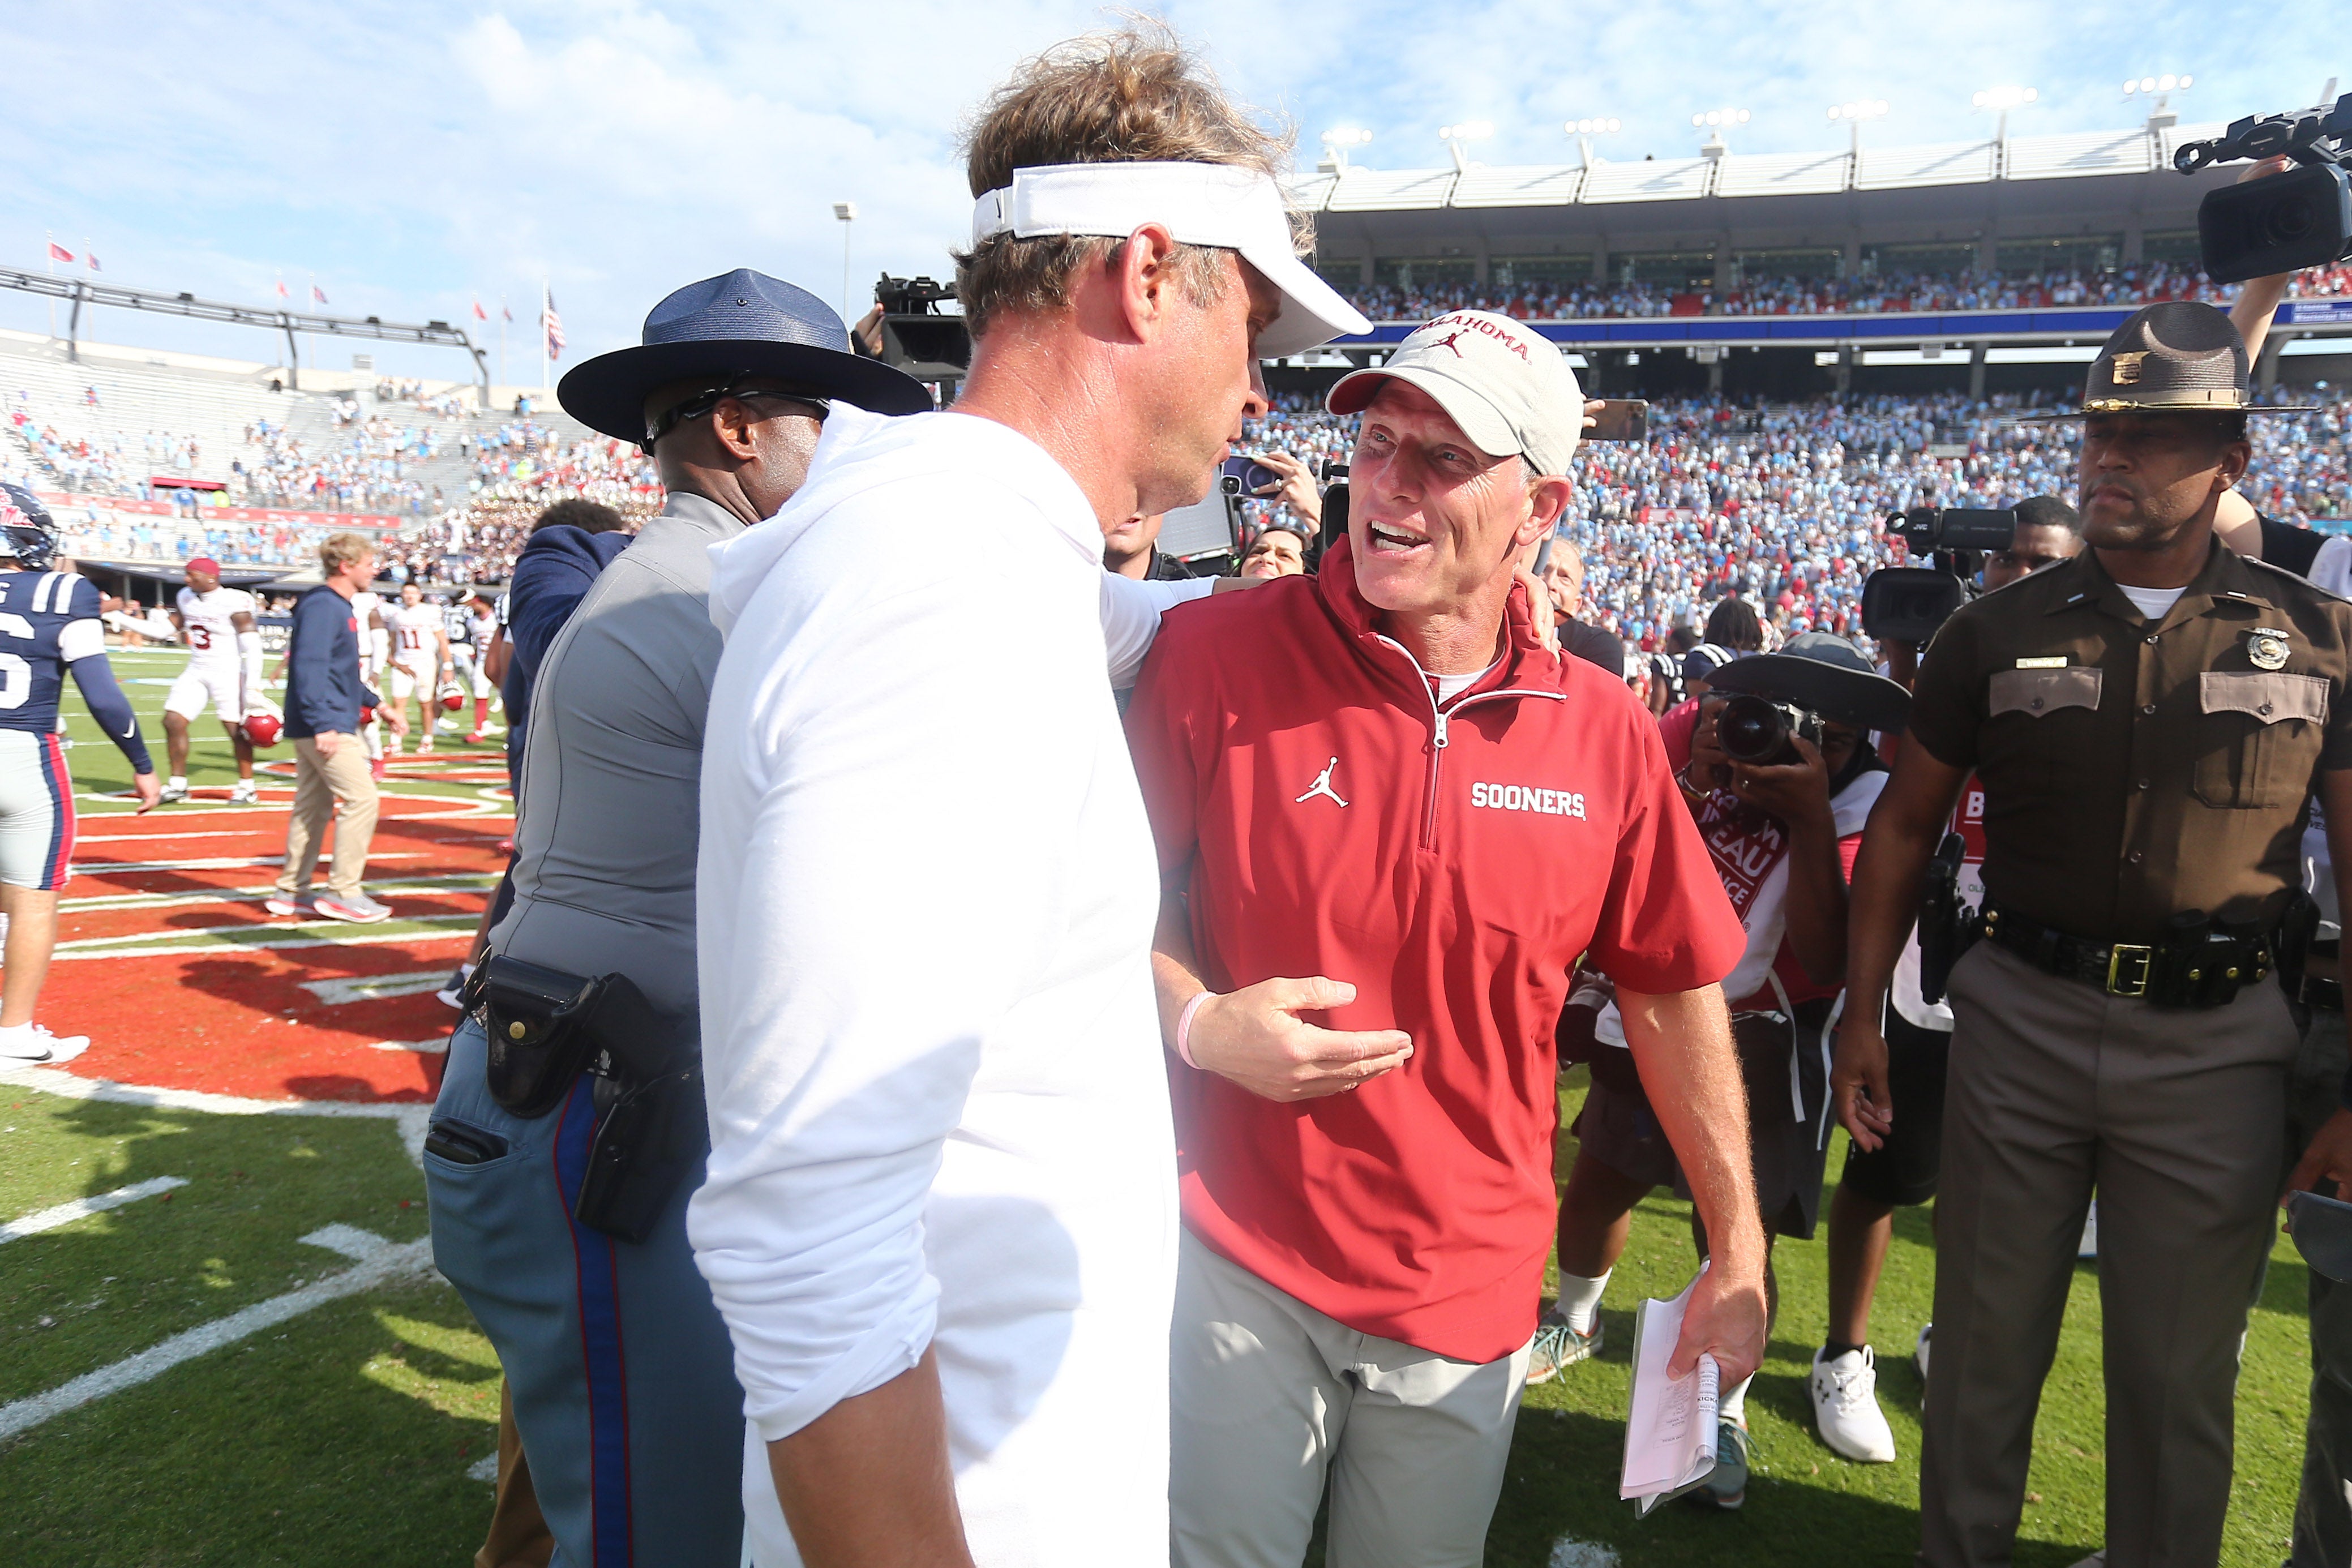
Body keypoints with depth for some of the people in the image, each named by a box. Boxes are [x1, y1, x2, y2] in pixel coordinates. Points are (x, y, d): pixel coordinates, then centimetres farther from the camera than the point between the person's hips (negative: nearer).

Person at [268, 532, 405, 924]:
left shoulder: (339, 607, 17)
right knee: (361, 799, -9)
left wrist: (379, 706, 24)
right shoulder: (322, 606, -14)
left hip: (327, 726, 10)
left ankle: (291, 892, 21)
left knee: (313, 806, 14)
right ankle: (343, 893, -5)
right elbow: (309, 667, -22)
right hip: (327, 726, -10)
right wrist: (323, 725, -27)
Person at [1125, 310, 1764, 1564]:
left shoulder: (1604, 731, -5)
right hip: (1235, 1256, -2)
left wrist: (1740, 1258, 7)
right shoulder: (1215, 655, -11)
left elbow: (1676, 991, 4)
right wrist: (1198, 1023, -19)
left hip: (1471, 1285, 3)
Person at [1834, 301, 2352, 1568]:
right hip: (2019, 1021, 1)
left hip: (2216, 1041, 0)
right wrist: (1861, 1013, 2)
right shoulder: (2001, 632, 2)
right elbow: (1905, 824, 7)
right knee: (1986, 1344, 13)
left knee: (2178, 1378, 12)